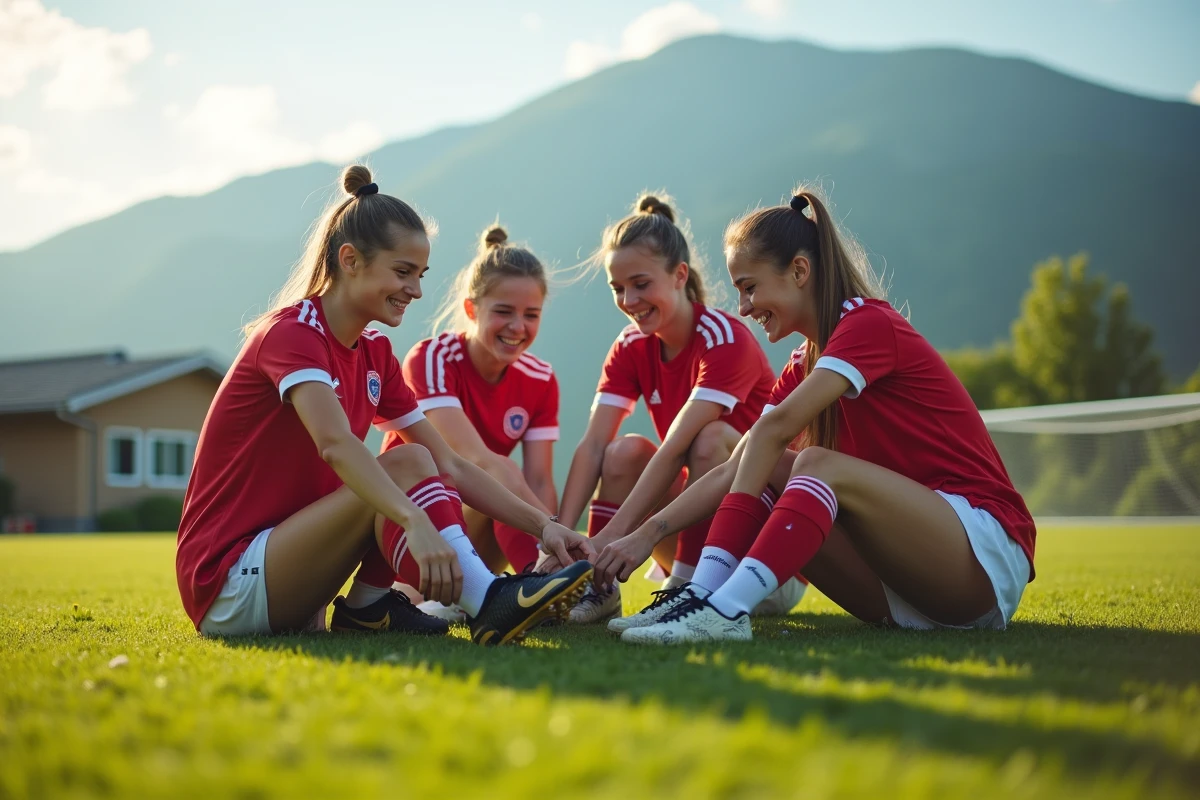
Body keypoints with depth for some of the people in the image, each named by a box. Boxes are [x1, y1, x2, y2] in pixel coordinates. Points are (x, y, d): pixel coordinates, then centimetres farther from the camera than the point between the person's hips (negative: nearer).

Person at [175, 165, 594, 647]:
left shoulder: (375, 354, 9)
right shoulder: (293, 331, -15)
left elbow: (450, 466, 6)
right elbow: (335, 444, -35)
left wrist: (543, 526, -6)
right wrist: (416, 524, -50)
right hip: (226, 585, -8)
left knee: (413, 460, -5)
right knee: (404, 466, -23)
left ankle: (366, 606, -11)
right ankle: (490, 602, -36)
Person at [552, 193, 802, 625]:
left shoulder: (726, 339, -21)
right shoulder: (631, 347, -1)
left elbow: (676, 447, -31)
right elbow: (592, 444, -14)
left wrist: (612, 534, -38)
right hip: (699, 502, 6)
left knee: (711, 437, -31)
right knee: (626, 450, -18)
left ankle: (685, 588, -27)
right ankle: (600, 586, -16)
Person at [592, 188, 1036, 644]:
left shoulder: (870, 324, -12)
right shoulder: (805, 364, 14)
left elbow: (774, 427, -22)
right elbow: (733, 471, 7)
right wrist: (647, 533, -3)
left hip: (987, 553, -8)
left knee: (819, 465, -29)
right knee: (766, 470, -5)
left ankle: (725, 610, -42)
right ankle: (702, 596, -22)